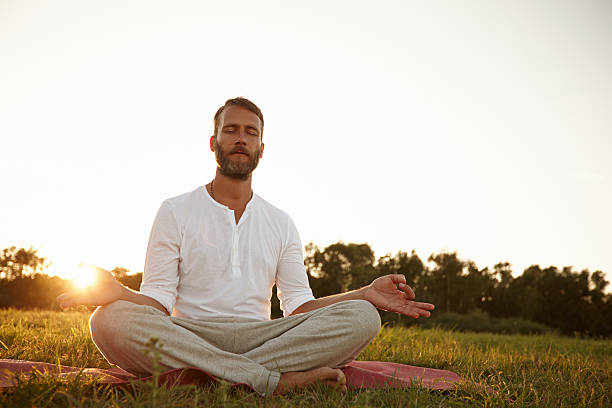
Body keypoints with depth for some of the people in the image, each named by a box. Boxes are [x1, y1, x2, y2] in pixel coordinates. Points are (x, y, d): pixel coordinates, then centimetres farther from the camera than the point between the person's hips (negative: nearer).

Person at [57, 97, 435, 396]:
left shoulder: (281, 223, 18)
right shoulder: (176, 212, 10)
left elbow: (298, 306, 11)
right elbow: (158, 301, 2)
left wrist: (366, 294, -5)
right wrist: (118, 293, -22)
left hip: (259, 336, 2)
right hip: (188, 335, -2)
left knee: (361, 317, -23)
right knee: (111, 319, -34)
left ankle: (199, 375, -31)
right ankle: (275, 379, -35)